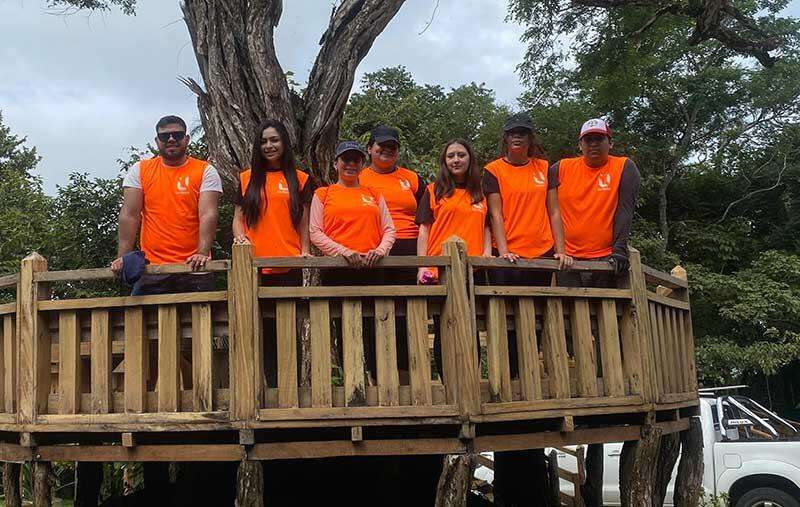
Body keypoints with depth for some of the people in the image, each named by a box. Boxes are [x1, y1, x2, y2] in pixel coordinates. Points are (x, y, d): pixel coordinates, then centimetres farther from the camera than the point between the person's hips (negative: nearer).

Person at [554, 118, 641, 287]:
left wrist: (619, 249, -17)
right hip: (568, 259, 2)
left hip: (607, 259, -2)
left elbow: (624, 211, -7)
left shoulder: (624, 168, 2)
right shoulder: (562, 168, 7)